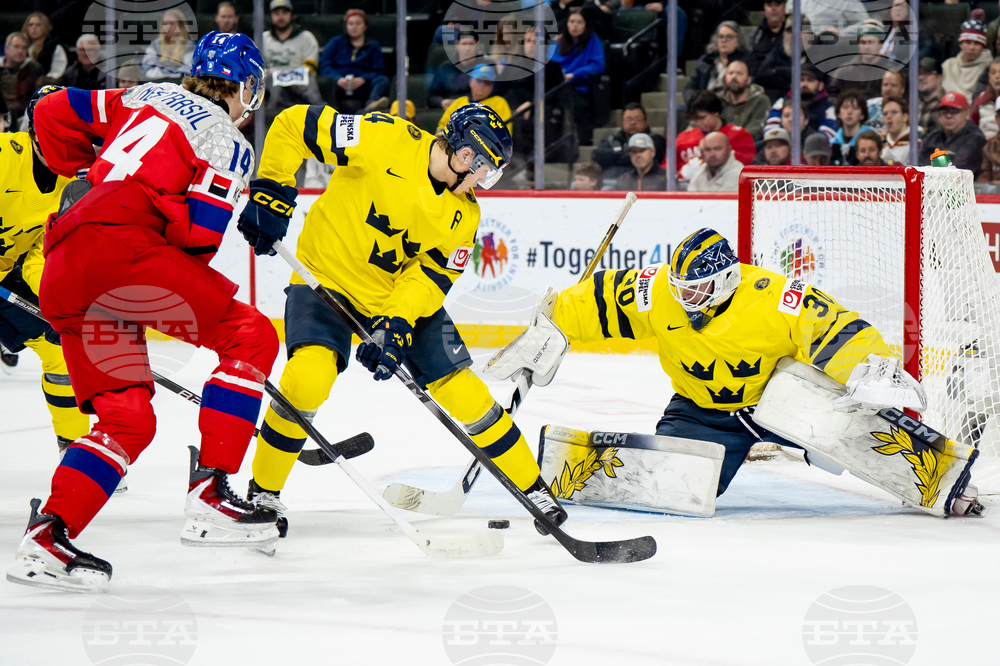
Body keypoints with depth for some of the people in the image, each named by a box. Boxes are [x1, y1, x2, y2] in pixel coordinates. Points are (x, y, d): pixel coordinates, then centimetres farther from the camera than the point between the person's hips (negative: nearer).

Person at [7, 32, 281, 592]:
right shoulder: (228, 143, 6)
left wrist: (87, 173, 40)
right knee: (252, 337, 0)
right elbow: (200, 232, -6)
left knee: (128, 419, 12)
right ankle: (210, 494, -8)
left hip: (62, 272, 8)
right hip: (121, 245, -8)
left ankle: (49, 534, -3)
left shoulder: (144, 98, 26)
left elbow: (53, 113, 27)